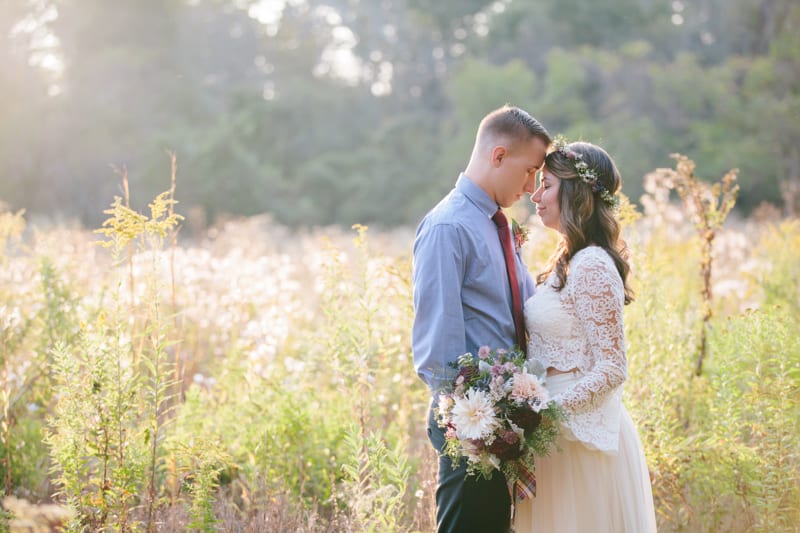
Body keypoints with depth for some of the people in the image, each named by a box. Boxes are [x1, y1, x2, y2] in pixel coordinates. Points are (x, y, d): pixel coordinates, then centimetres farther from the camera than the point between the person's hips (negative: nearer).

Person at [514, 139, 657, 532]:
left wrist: (549, 409, -24)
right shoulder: (568, 260, 11)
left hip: (582, 435, -9)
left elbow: (611, 369, -19)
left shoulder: (592, 266, -17)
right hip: (558, 428, 9)